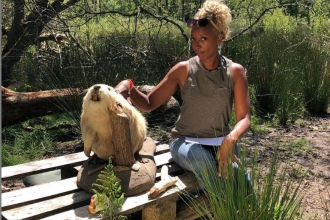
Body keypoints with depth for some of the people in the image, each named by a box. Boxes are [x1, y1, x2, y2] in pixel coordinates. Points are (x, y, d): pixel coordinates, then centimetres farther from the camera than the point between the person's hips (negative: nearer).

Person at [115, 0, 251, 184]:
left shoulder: (235, 71, -3)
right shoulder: (183, 70, -3)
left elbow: (244, 118, -8)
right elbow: (149, 104, 1)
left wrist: (230, 139, -30)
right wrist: (128, 86, -20)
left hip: (221, 142, 1)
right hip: (186, 141, 0)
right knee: (203, 161, -36)